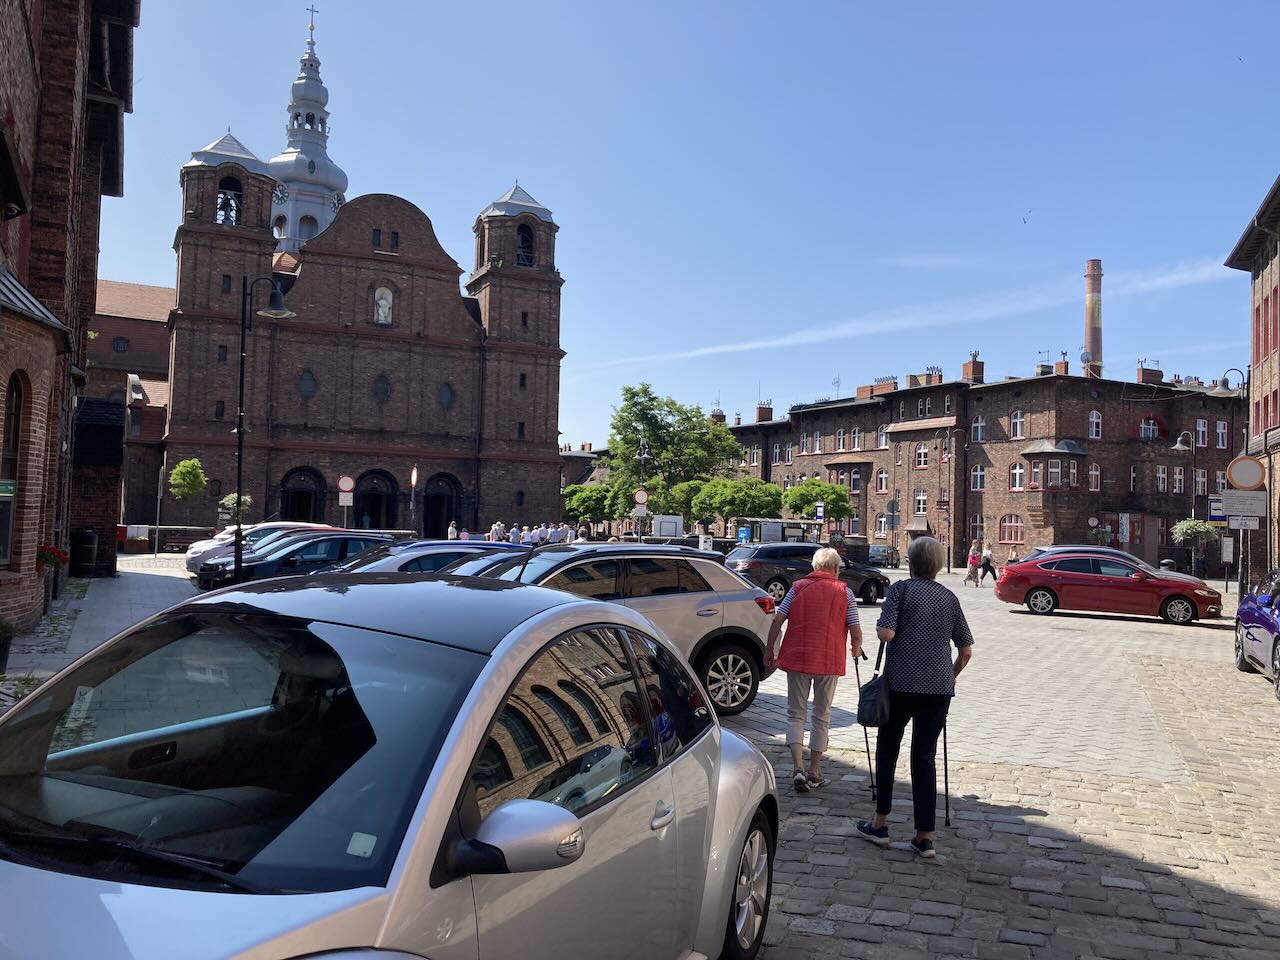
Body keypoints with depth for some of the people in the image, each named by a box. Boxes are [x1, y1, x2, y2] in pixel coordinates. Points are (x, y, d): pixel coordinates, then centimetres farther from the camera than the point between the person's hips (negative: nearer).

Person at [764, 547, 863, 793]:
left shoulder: (798, 587, 3)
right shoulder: (844, 592, 2)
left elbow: (777, 621, -2)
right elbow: (855, 631, -1)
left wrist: (769, 651, 9)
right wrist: (856, 649, 20)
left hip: (797, 658, 0)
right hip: (829, 661, 0)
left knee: (795, 714, 8)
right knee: (822, 716, 13)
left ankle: (798, 768, -7)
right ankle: (814, 773, 18)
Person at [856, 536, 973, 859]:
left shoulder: (901, 589, -4)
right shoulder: (949, 598, 8)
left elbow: (886, 633, -15)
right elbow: (966, 651, 10)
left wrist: (879, 628, 6)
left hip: (901, 683, -3)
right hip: (939, 687, 3)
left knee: (888, 748, 12)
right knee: (926, 756, 7)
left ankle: (880, 823, 17)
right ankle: (925, 836, 8)